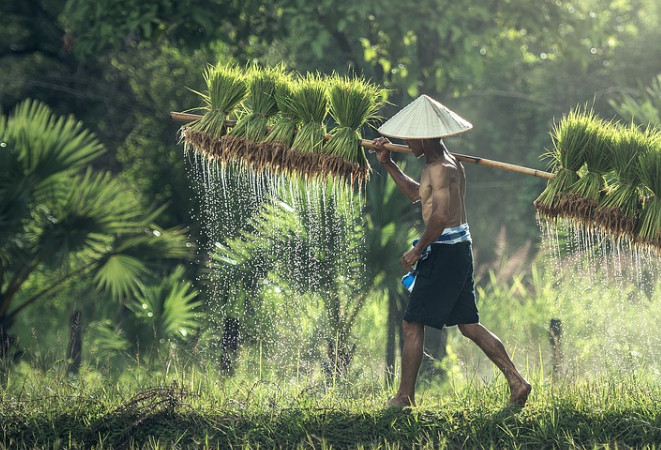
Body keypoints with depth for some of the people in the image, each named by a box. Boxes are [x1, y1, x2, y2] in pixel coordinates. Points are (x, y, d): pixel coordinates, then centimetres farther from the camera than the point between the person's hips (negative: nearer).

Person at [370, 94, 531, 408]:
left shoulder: (440, 169, -16)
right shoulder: (446, 163, 16)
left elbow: (440, 215, -28)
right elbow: (417, 194, 32)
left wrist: (418, 250, -18)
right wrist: (387, 164, 27)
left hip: (444, 252, -10)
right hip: (459, 249, 10)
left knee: (413, 324, -3)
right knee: (469, 325, 12)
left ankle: (405, 398, 1)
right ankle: (517, 382, 8)